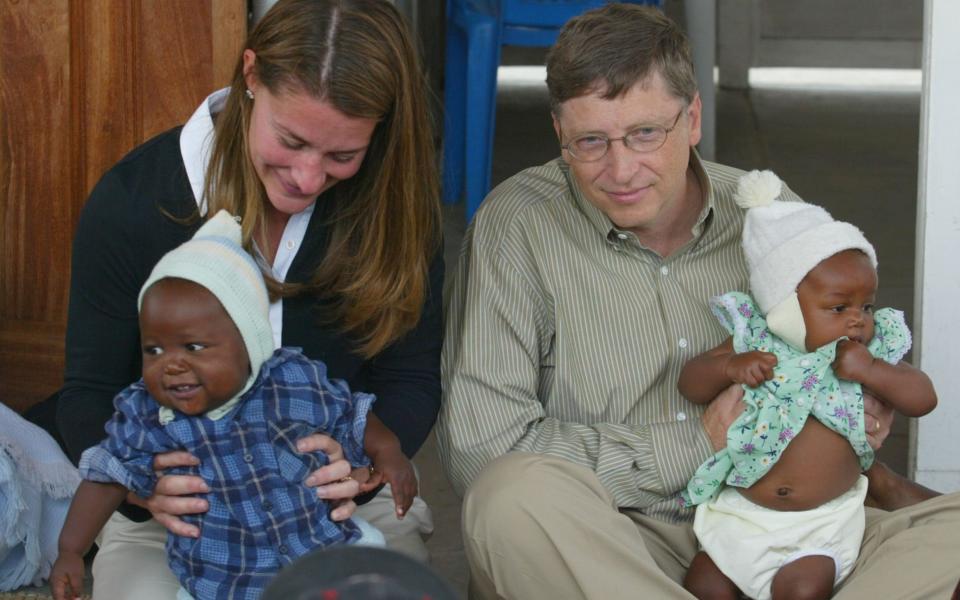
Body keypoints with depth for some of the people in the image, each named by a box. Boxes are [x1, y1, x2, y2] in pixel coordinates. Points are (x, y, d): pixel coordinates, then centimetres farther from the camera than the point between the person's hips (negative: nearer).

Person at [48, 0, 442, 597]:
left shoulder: (393, 203, -9)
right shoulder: (132, 201, -13)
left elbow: (410, 380, -4)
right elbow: (88, 392, -7)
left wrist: (361, 465, -28)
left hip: (351, 501, 1)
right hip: (173, 512, -1)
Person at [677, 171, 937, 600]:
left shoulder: (874, 350, -3)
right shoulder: (754, 342, -4)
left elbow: (923, 399, -8)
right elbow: (690, 384, 0)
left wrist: (869, 370, -22)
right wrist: (729, 367, -21)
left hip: (823, 522, -1)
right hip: (740, 512, 1)